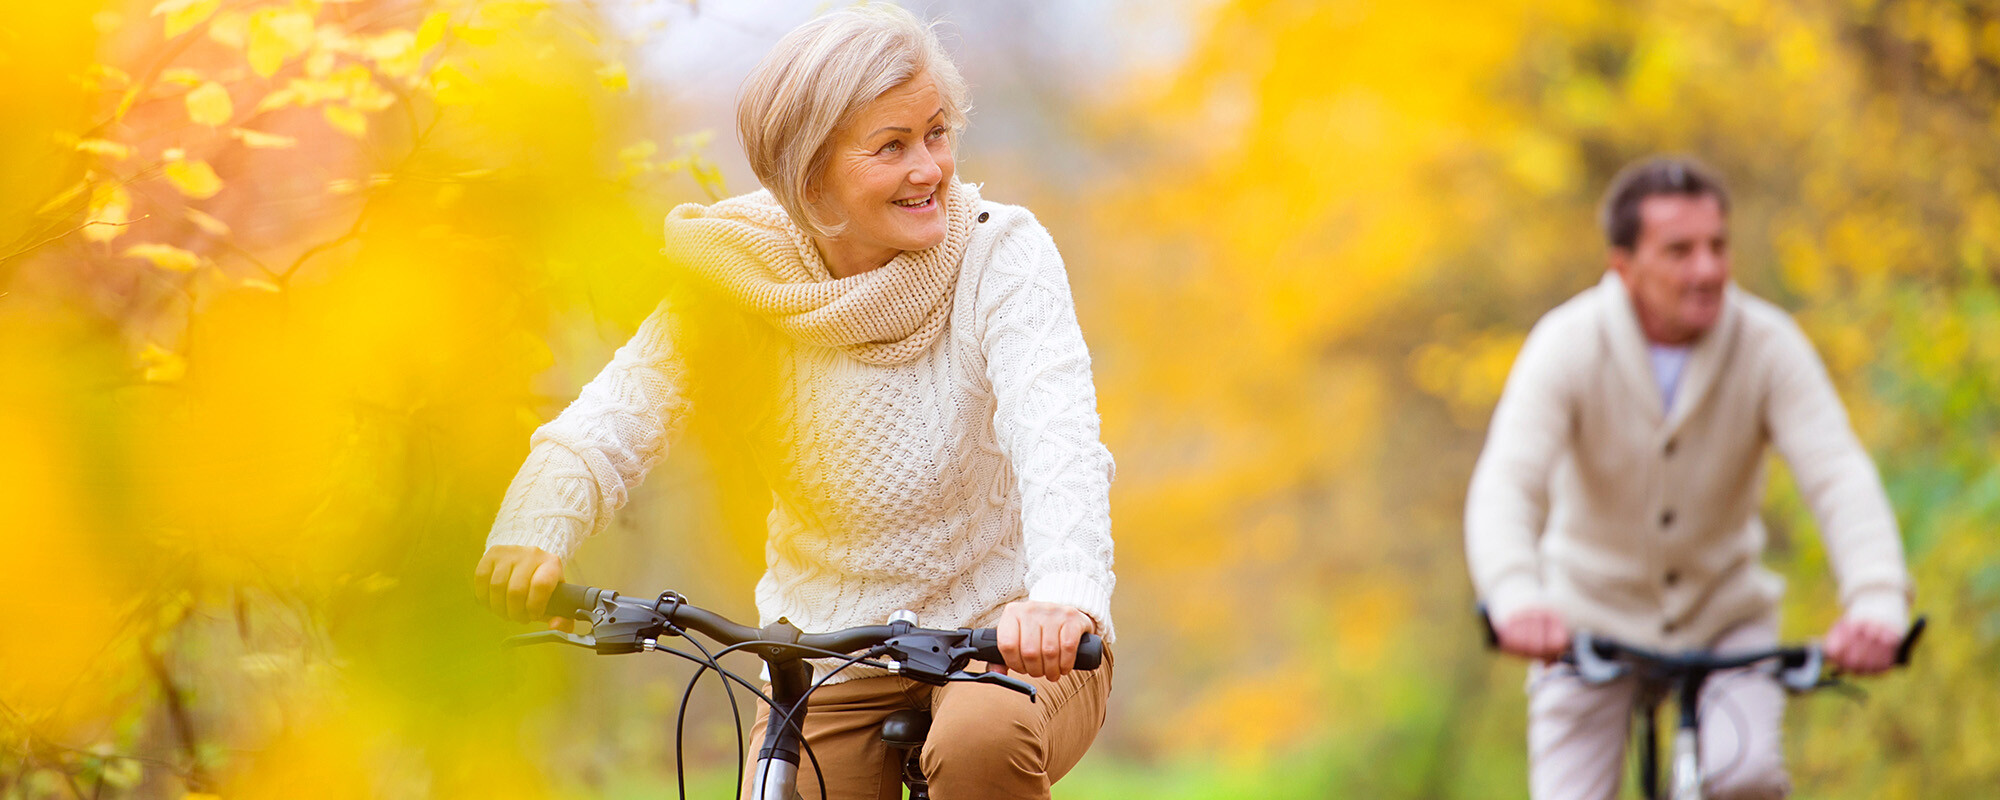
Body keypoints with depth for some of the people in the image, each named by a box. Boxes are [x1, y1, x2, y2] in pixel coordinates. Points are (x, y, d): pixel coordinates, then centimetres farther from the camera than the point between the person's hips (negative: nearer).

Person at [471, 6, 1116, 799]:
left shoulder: (1003, 255, -14)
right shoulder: (741, 280, -6)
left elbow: (1056, 436, -30)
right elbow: (618, 411, -18)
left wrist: (1062, 598, -50)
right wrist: (536, 530, -40)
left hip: (1009, 634, -3)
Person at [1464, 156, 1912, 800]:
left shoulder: (1769, 347, -16)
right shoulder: (1567, 346, -19)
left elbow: (1840, 479, -27)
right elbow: (1505, 487, -32)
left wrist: (1877, 602, -46)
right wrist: (1516, 599, -53)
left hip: (1725, 617, 0)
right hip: (1592, 616, 0)